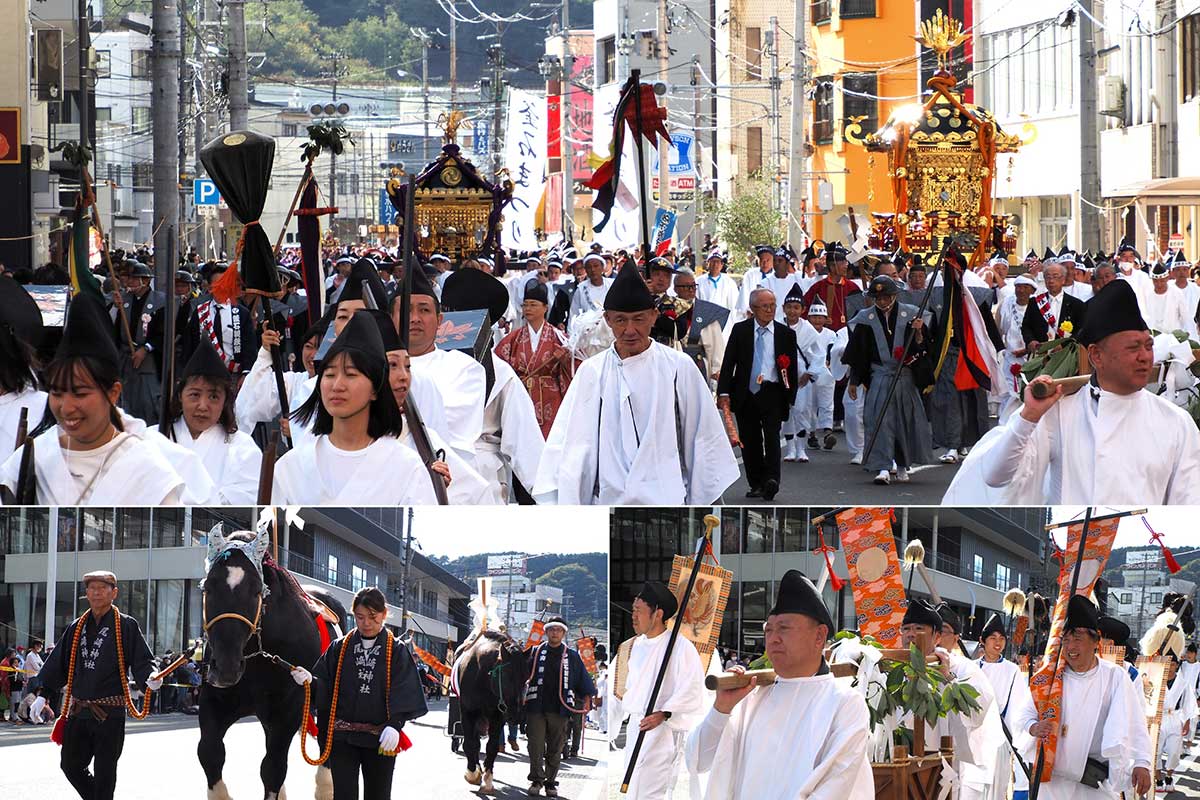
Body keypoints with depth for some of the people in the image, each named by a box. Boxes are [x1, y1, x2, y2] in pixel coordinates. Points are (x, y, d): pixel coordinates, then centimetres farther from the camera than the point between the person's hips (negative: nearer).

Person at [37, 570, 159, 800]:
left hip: (110, 712, -5)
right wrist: (41, 693, 18)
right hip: (78, 711, 5)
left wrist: (150, 678, -26)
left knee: (104, 772, -1)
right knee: (71, 765, 10)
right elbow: (57, 664, 18)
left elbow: (142, 660, -6)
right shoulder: (77, 628, 12)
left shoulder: (127, 626, -1)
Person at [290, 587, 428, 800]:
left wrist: (394, 725, -22)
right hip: (342, 737, 1)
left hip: (380, 739, -1)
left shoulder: (397, 651, 0)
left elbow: (404, 694, -7)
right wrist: (309, 681, -19)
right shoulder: (339, 648, 5)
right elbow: (323, 688, 3)